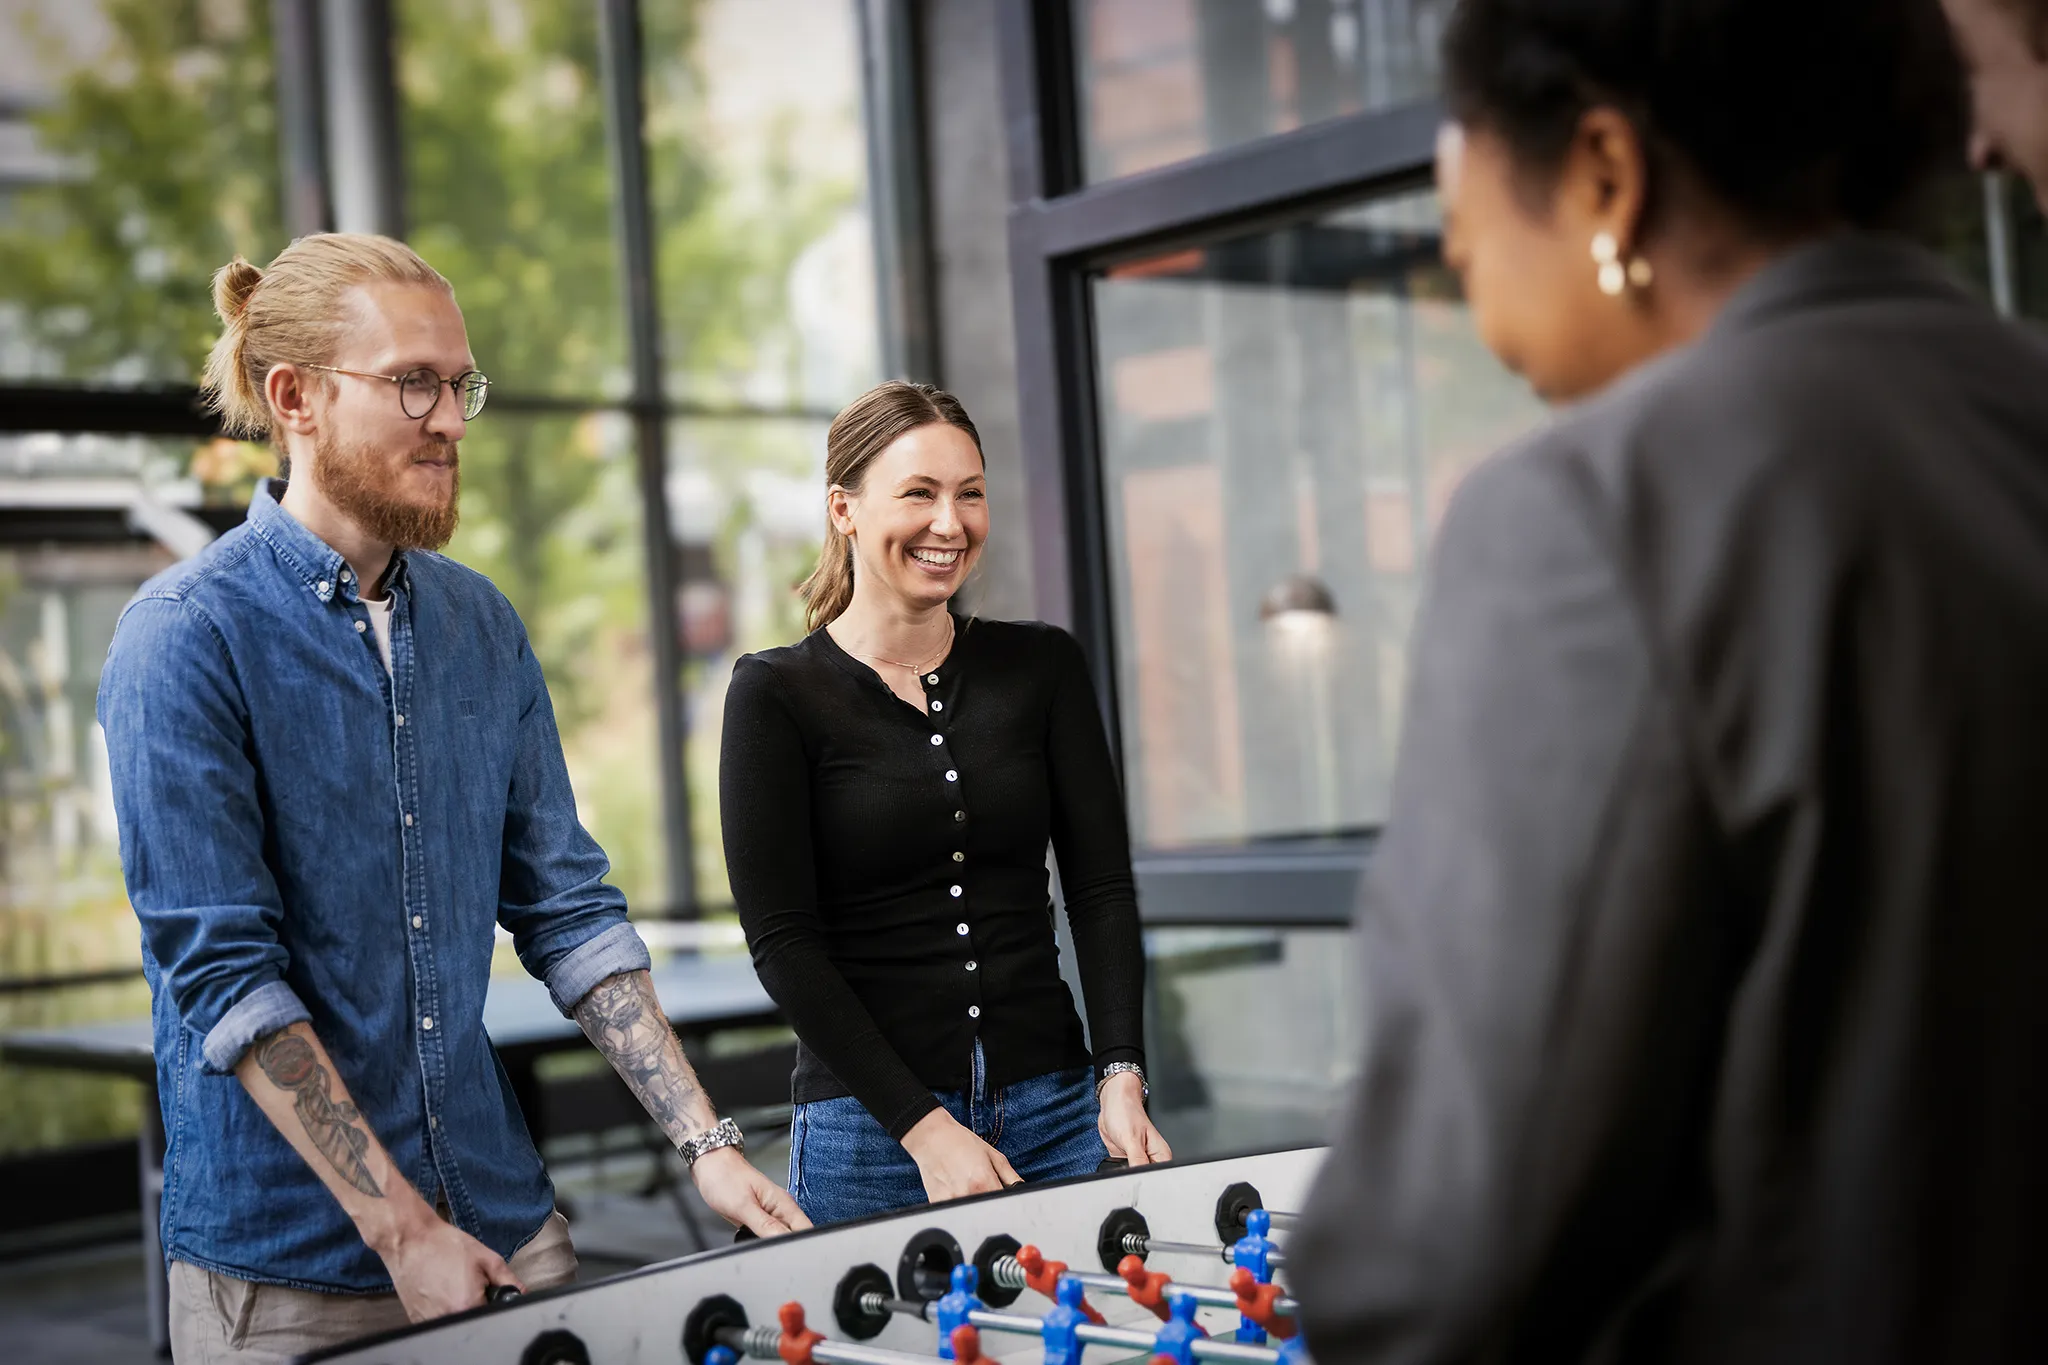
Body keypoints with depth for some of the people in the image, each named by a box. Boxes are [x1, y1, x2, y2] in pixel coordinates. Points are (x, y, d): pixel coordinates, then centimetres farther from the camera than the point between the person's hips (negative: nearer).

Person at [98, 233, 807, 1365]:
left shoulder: (483, 625, 7)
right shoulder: (184, 637, -12)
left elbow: (565, 905, 9)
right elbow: (222, 970, -15)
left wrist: (704, 1142, 1)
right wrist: (403, 1230, -17)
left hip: (507, 1224, 5)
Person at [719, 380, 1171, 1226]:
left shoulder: (1043, 666, 7)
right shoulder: (775, 695, -3)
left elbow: (1102, 886, 3)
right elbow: (782, 941, -8)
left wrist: (1121, 1080, -10)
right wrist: (924, 1126, -14)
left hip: (1055, 1116, 3)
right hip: (869, 1135, -3)